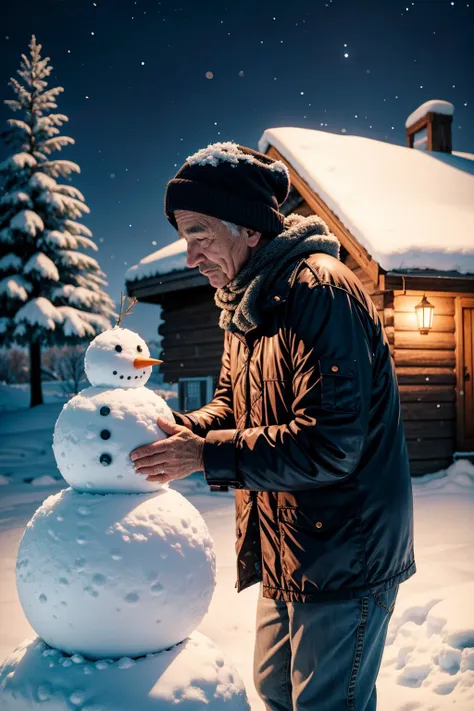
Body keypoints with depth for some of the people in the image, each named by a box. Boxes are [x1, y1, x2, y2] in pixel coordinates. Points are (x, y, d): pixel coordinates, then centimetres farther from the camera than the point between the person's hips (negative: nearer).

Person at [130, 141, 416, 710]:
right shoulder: (246, 303, 9)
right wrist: (180, 429, -7)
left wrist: (205, 455, -24)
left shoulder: (319, 289, -22)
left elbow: (329, 442, -27)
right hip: (287, 549, 9)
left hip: (346, 554, -9)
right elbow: (232, 404, 14)